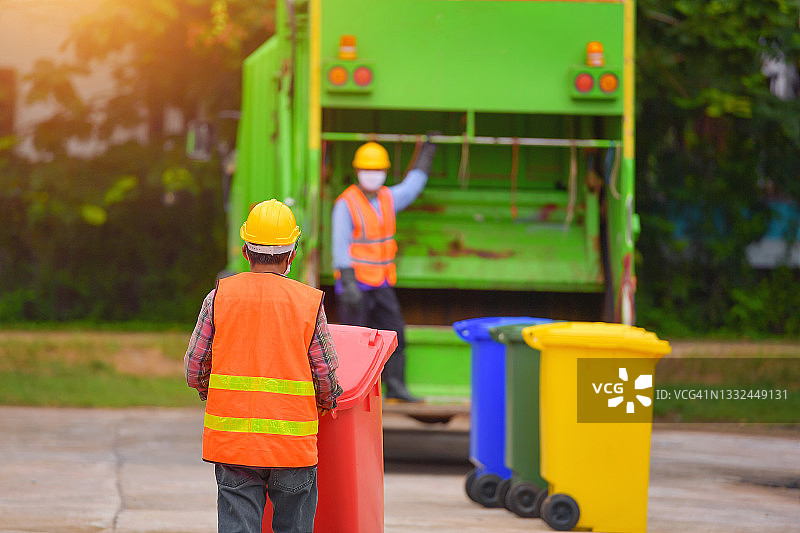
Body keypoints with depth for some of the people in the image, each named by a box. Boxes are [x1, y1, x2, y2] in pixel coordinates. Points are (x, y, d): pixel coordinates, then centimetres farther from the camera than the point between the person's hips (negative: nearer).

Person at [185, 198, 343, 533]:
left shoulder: (220, 296, -1)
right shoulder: (309, 303, -5)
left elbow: (194, 370, 2)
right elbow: (326, 380, -1)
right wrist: (326, 403, 21)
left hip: (231, 442, 1)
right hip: (293, 445, -1)